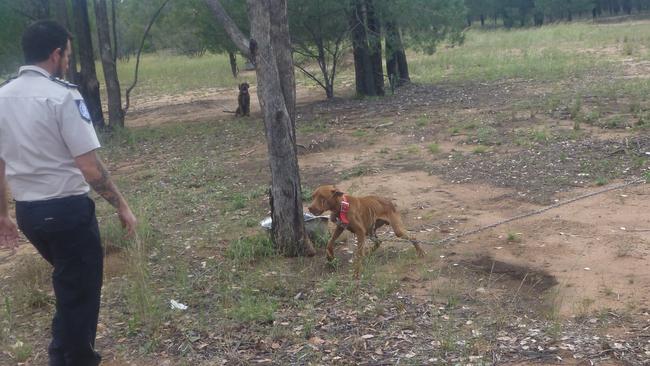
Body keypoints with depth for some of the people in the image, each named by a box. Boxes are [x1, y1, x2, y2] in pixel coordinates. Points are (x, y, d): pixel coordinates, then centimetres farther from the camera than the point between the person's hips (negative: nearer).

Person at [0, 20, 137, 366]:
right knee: (79, 291, 10)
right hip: (66, 208, -8)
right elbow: (89, 167, -20)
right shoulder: (61, 96, -16)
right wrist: (121, 205, -9)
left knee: (69, 284, 28)